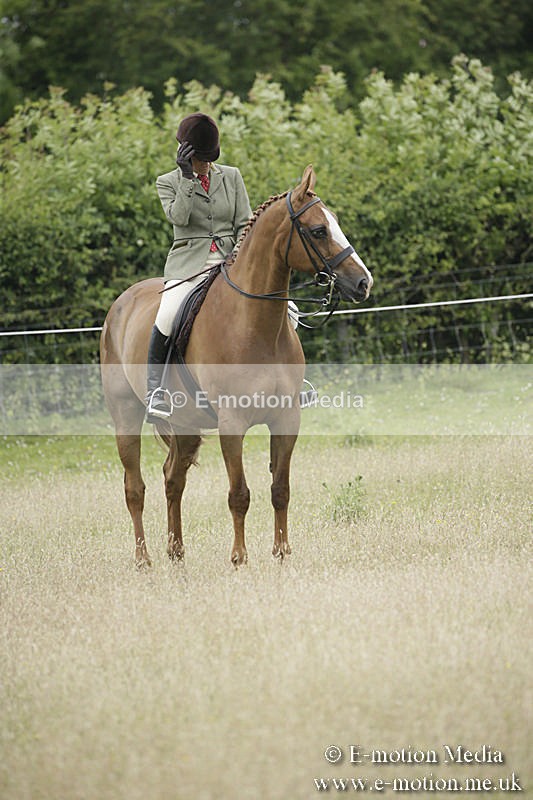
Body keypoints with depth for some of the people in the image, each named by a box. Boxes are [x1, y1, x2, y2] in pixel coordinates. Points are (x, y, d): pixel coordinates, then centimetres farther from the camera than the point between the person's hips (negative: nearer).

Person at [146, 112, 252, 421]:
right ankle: (155, 389, -19)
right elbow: (178, 216, -11)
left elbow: (244, 223, 9)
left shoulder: (232, 177, 13)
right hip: (189, 264, -3)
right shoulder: (169, 182, 7)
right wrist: (187, 177, -16)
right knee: (167, 318, -31)